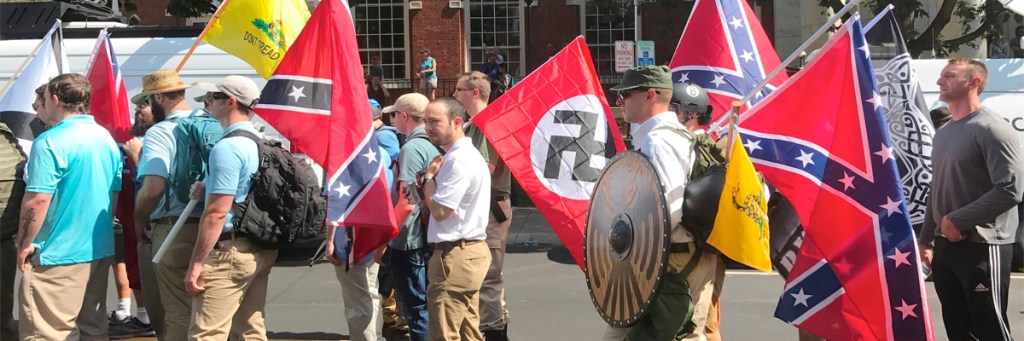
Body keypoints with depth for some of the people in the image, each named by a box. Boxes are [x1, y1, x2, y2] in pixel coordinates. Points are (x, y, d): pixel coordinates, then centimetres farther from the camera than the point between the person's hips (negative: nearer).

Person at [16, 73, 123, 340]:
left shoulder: (50, 142, -15)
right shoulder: (107, 139, 10)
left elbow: (38, 200, -18)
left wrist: (25, 243, -8)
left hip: (59, 255, -8)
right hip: (100, 249, 8)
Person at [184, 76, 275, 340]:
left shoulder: (227, 148, -16)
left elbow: (217, 212, -20)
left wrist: (195, 264, -17)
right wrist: (208, 189, 11)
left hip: (230, 250, -9)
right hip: (262, 249, 9)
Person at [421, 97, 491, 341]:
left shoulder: (458, 160, -17)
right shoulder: (468, 154, 17)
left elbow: (440, 210, -19)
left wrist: (429, 177, -5)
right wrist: (432, 180, 2)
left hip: (455, 256, -11)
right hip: (470, 251, 11)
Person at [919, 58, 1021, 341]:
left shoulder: (992, 129, -12)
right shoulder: (943, 133, 15)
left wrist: (957, 219, -18)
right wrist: (926, 240, 21)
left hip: (981, 247, -8)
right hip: (945, 246, 8)